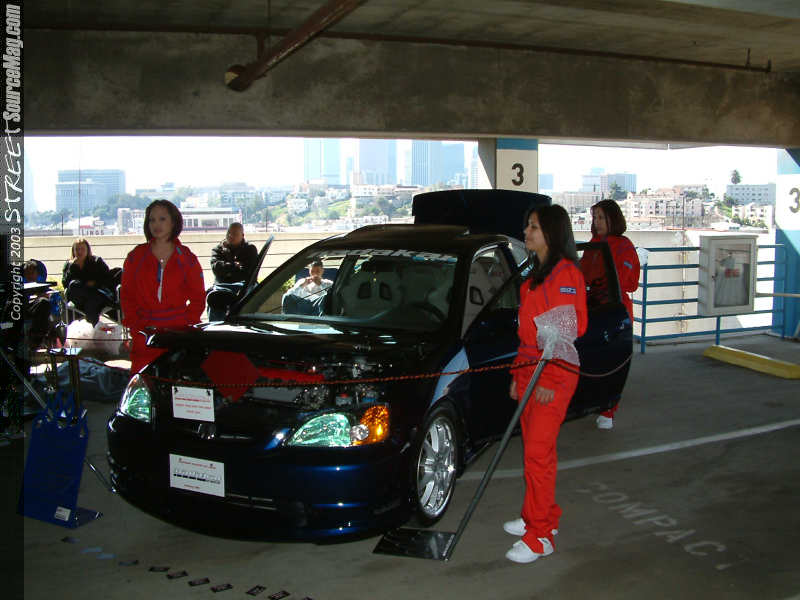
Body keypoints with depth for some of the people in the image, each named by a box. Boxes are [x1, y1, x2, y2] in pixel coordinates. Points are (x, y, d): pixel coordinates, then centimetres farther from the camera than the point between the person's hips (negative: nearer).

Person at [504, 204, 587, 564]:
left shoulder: (566, 274, -13)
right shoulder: (536, 275, 17)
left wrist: (549, 381, -19)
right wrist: (518, 375, 17)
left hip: (552, 376, -9)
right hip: (530, 371, 9)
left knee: (538, 453, -7)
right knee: (533, 449, 14)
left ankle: (539, 537, 1)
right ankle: (543, 517, 27)